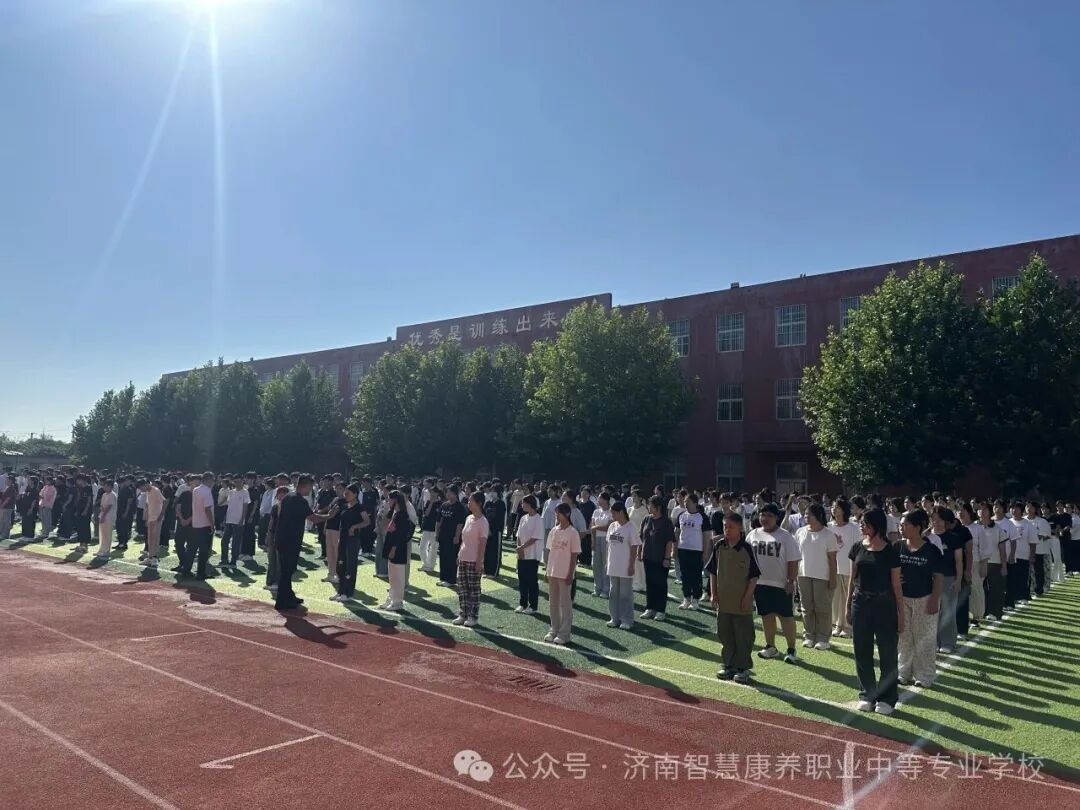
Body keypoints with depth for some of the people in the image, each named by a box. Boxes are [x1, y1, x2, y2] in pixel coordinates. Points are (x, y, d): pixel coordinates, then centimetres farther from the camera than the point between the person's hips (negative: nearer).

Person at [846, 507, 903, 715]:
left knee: (887, 653, 4)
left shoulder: (890, 552, -8)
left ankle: (886, 698, 17)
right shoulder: (858, 549, 3)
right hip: (861, 603, 4)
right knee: (862, 652, 9)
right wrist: (848, 606, 8)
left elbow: (896, 585, -4)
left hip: (884, 604, -4)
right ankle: (867, 695, 22)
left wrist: (901, 613, -5)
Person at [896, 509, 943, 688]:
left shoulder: (931, 550, -12)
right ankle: (904, 673, 23)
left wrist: (934, 600, -13)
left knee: (924, 639, 6)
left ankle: (924, 675, 19)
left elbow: (939, 577, -9)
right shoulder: (898, 547, -2)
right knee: (903, 637, 11)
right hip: (902, 598, 4)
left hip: (924, 599, -3)